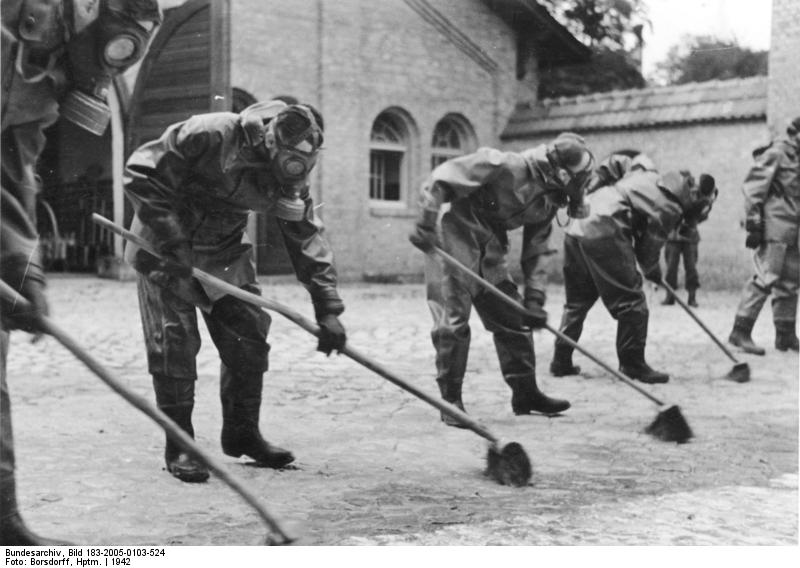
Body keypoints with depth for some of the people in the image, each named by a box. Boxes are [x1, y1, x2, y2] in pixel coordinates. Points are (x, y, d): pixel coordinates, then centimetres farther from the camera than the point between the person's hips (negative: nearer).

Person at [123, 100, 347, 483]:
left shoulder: (288, 175, -10)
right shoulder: (209, 135, -29)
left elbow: (306, 238, -5)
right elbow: (140, 173, -27)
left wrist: (328, 308, -11)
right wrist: (173, 243, -30)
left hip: (225, 250, 6)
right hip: (164, 248, -5)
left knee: (249, 334, 3)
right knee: (175, 340, -10)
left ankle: (242, 434, 19)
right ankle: (178, 447, 1)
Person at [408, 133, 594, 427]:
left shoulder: (549, 201, 3)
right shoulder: (508, 166, -22)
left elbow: (535, 250, 10)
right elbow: (441, 178, -22)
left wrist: (534, 298, 2)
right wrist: (426, 223, -26)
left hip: (489, 250, 8)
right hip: (453, 238, -8)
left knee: (513, 317, 9)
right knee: (453, 321, -8)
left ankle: (525, 393, 21)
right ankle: (451, 400, 2)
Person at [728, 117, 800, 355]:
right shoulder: (777, 153, -8)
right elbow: (753, 186, -13)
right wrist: (753, 223, -17)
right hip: (774, 228, -9)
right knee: (765, 279, -13)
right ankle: (740, 331, -11)